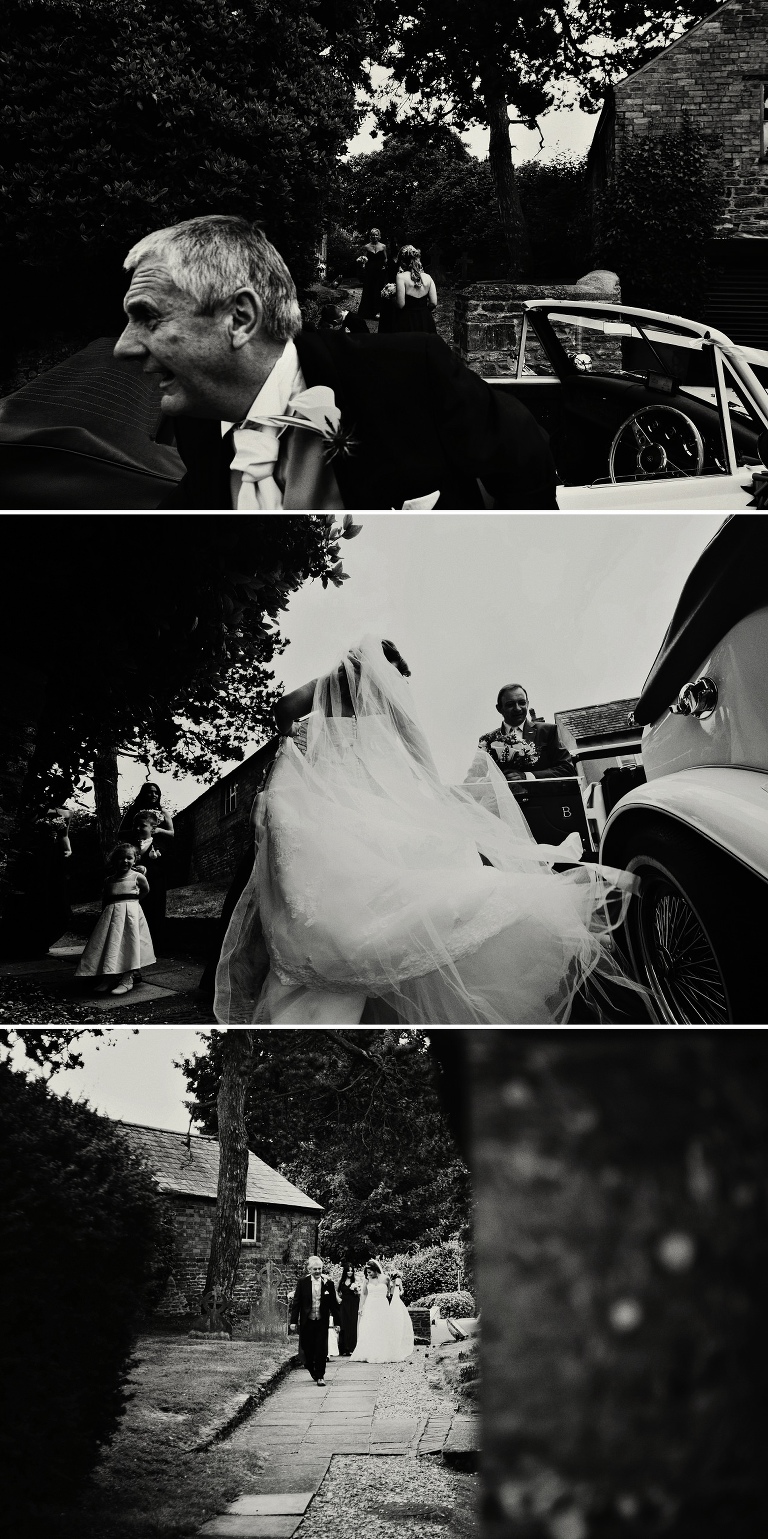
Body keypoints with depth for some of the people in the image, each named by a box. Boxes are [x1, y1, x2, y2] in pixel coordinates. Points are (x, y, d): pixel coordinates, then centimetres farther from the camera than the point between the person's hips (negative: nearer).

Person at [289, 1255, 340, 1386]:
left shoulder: (328, 1283, 0)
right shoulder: (302, 1282, -1)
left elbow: (334, 1304, 5)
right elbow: (296, 1302, 1)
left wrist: (337, 1322, 5)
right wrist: (293, 1321, -3)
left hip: (322, 1321, 0)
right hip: (306, 1322, 0)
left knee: (321, 1350, -5)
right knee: (308, 1350, 7)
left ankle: (320, 1376, 4)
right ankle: (314, 1373, 28)